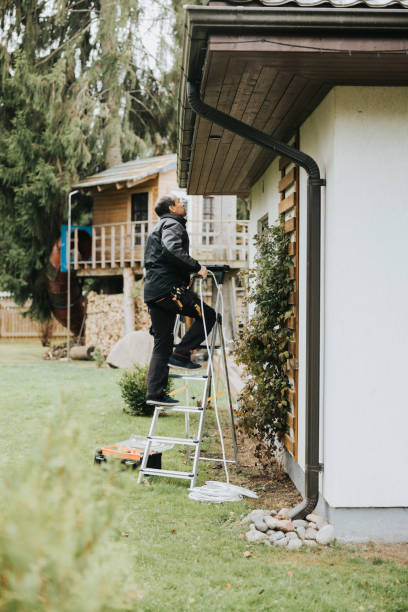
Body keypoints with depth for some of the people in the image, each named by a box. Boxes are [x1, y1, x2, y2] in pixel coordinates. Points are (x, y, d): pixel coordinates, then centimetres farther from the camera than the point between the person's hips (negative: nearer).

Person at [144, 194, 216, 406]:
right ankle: (181, 355, -6)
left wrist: (186, 275, 32)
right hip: (167, 287, -10)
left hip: (153, 292, 10)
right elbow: (172, 250, -23)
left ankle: (155, 392, 6)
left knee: (162, 342, 9)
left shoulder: (159, 227, 29)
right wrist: (196, 267, -19)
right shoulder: (173, 225, -3)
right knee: (207, 314, -2)